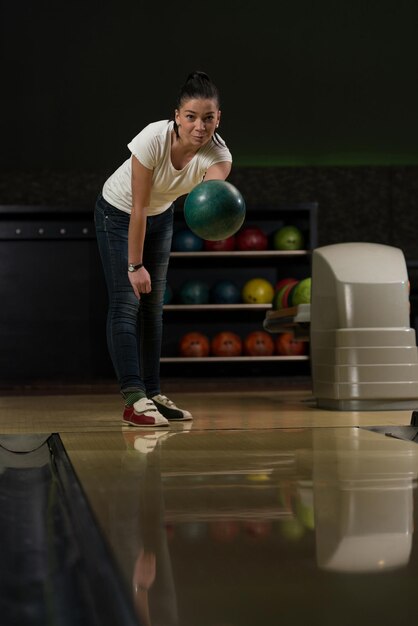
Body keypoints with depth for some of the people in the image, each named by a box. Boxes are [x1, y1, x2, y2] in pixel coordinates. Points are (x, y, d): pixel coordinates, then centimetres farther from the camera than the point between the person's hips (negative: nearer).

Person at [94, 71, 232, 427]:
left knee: (153, 304, 7)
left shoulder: (218, 155, -26)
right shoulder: (154, 139, -35)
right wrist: (134, 265, -22)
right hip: (118, 213, -4)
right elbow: (138, 208, -28)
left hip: (160, 216, 4)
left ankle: (152, 393, 14)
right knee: (126, 302, -12)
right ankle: (134, 399, -16)